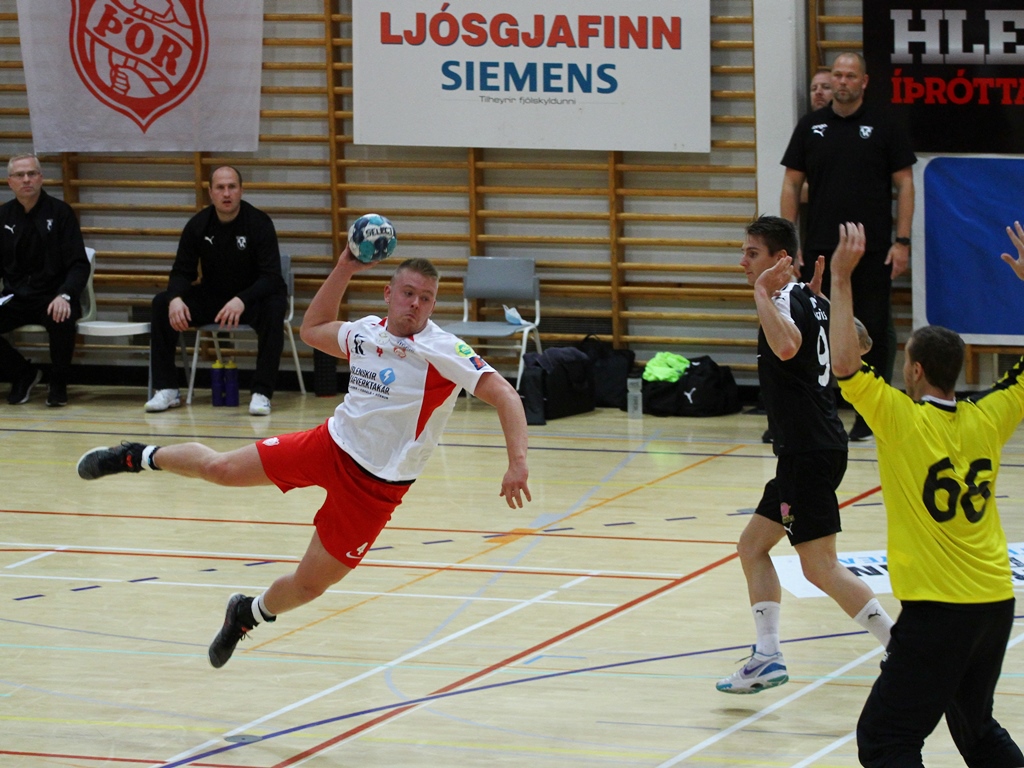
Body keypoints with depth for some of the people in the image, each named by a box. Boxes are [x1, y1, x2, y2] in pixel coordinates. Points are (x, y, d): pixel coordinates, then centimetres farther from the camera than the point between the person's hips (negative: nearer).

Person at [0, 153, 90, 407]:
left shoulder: (60, 212, -3)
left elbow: (79, 265, -7)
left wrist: (65, 296, -26)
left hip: (51, 298, -4)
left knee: (62, 321, -37)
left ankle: (58, 385, -9)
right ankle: (23, 373, 5)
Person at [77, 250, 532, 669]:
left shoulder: (444, 352, -20)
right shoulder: (366, 332, -1)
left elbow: (505, 396, -27)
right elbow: (312, 329, 20)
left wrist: (518, 463, -41)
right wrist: (345, 269, 9)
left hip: (374, 490, -4)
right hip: (331, 445, 4)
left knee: (309, 585, 3)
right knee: (218, 468, 4)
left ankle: (249, 614, 36)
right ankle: (141, 458, 35)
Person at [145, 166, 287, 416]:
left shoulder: (259, 223, -15)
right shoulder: (198, 225, -4)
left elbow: (272, 277, -21)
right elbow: (182, 271, 0)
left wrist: (242, 301, -39)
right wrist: (175, 298, -24)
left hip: (251, 299, -4)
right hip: (212, 297, 4)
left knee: (274, 308, -37)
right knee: (161, 304, -17)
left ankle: (262, 393, -32)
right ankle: (166, 390, -12)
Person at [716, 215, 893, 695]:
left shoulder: (786, 301, -16)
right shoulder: (809, 300, 12)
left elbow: (786, 347, -41)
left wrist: (763, 292, -30)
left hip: (809, 452, -10)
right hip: (806, 451, 10)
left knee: (820, 566, -8)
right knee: (753, 545, 15)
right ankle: (767, 659, 13)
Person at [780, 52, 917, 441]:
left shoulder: (884, 127, 1)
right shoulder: (811, 126, 7)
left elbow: (904, 184, 1)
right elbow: (792, 185, 9)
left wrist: (902, 241, -6)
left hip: (873, 250, -2)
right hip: (820, 250, 2)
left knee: (872, 335, 1)